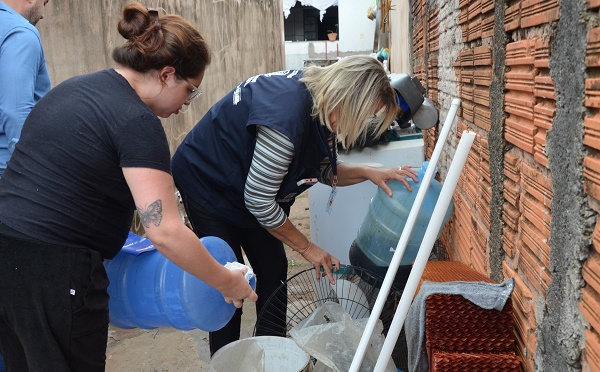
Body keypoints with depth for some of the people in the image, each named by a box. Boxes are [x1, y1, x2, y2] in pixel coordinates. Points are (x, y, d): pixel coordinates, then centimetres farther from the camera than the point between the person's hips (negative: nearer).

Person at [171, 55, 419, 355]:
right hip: (205, 181, -8)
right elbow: (258, 202, -29)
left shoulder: (320, 103, -11)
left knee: (273, 269, 8)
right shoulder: (287, 114, -37)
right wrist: (307, 248, -18)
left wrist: (367, 173, -15)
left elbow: (323, 171, 3)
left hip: (247, 185, 8)